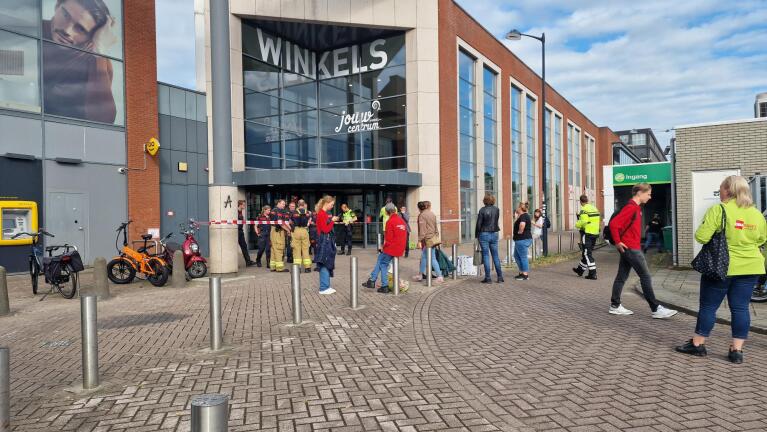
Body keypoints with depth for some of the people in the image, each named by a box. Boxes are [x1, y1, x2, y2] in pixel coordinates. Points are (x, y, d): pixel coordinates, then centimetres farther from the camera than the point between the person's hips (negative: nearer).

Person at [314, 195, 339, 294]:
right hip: (324, 241, -10)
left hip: (328, 241, 10)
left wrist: (332, 220, 5)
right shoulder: (321, 214, -14)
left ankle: (326, 286, 19)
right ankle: (323, 288, -1)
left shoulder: (325, 214, 14)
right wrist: (332, 220, -10)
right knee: (324, 264, -6)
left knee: (327, 264, 12)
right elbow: (325, 229, -17)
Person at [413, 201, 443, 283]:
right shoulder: (432, 214, 11)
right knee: (423, 257, 13)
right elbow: (435, 227, 16)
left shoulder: (422, 215, -11)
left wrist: (419, 240, -15)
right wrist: (436, 236, 23)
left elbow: (422, 229, -16)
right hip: (433, 238, 8)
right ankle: (421, 275, 16)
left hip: (427, 239, -8)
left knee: (432, 258, -1)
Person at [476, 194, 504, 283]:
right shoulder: (497, 210, 1)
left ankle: (488, 278, 2)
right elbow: (496, 221, 11)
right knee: (495, 255, 11)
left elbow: (479, 224, -8)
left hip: (484, 234, -4)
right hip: (494, 234, 4)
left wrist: (476, 235, 0)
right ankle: (500, 277, 12)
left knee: (486, 256, 1)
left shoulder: (482, 210, -10)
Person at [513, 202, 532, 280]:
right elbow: (516, 223, 23)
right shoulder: (524, 215, 16)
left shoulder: (523, 216, -17)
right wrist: (517, 216, 15)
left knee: (523, 257, -4)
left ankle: (525, 275, 2)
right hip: (520, 239, 11)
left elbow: (522, 224, -36)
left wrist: (520, 232, -23)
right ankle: (522, 272, 24)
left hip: (523, 239, -11)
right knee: (516, 256, 18)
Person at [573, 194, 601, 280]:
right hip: (595, 233, 8)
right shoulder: (595, 208, 11)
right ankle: (581, 269, 33)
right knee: (586, 252, 19)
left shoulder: (584, 210, -14)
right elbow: (598, 220, 11)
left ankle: (593, 273, -6)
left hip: (587, 233, -8)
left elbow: (583, 222, -23)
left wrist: (577, 225, -4)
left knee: (587, 254, -3)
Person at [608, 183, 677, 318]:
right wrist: (617, 242, -18)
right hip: (631, 248, -9)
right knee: (646, 277, -4)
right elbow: (613, 224, -24)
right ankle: (656, 309, 1)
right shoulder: (631, 207, -16)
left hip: (630, 247, 10)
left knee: (622, 276, 10)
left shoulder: (636, 207, 14)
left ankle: (615, 306, 15)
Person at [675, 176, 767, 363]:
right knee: (740, 308, 8)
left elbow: (701, 237, -18)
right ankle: (736, 350, 9)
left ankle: (697, 344, 14)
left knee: (708, 306, 5)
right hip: (749, 268, 5)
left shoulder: (718, 210, -13)